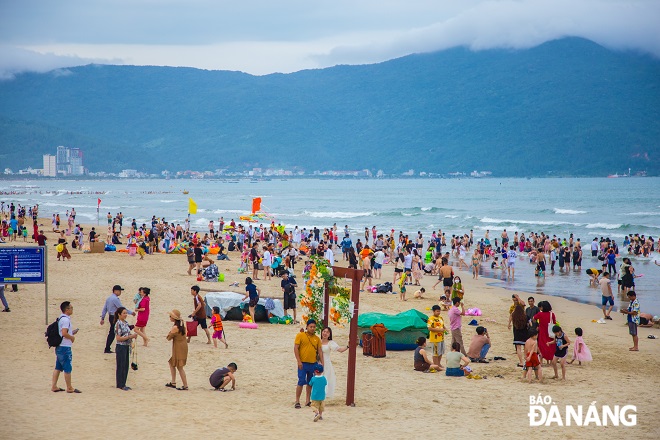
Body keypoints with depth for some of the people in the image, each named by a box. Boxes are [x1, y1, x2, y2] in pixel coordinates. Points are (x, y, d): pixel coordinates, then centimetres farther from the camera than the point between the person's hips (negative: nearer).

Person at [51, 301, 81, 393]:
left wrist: (71, 332, 13)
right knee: (68, 368, -1)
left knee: (58, 367, 12)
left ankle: (54, 386, 14)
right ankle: (69, 388, 6)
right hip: (65, 347, -10)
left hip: (59, 347, 10)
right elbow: (64, 333, -27)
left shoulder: (60, 319, 13)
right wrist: (72, 337, -10)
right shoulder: (66, 320, -18)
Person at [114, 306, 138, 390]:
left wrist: (133, 335, -1)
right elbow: (119, 338, -18)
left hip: (126, 347, 8)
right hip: (121, 347, -8)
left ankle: (123, 384, 18)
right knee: (121, 366, 0)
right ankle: (120, 385, 7)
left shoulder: (125, 323, 9)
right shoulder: (118, 324, -15)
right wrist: (130, 336, -21)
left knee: (126, 366, 11)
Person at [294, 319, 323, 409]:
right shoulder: (300, 335, -2)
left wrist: (322, 363, 3)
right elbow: (296, 348, -5)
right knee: (301, 382, -7)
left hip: (313, 364, 4)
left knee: (310, 383, 9)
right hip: (303, 363, -4)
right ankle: (297, 401, -1)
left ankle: (308, 401, 17)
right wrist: (299, 361, -12)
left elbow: (320, 351, 11)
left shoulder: (317, 338, 10)